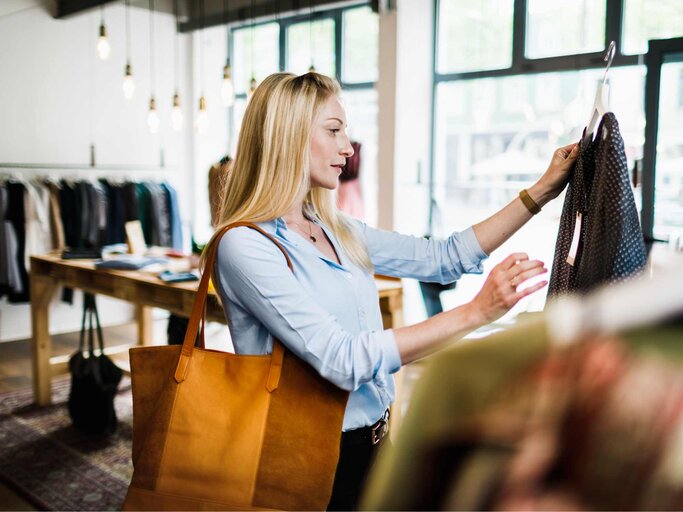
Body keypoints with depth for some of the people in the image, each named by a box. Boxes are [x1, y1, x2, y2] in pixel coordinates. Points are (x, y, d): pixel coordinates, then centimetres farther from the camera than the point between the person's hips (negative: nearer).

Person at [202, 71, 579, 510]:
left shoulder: (335, 230, 4)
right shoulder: (245, 245, -19)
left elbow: (443, 258, 8)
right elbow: (343, 360, -27)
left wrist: (541, 191, 7)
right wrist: (475, 312, -29)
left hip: (369, 445, 7)